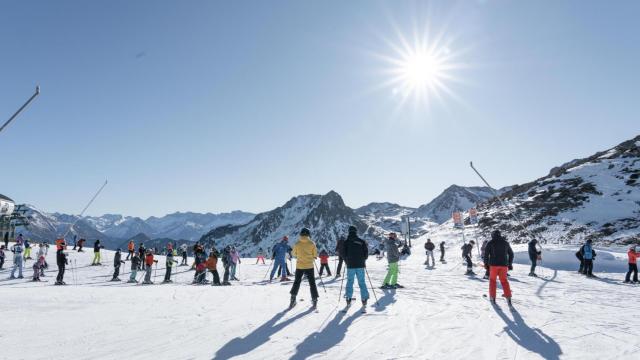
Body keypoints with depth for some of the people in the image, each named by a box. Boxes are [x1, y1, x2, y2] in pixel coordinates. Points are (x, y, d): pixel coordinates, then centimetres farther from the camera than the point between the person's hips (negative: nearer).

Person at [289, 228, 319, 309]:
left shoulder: (297, 244, -6)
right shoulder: (311, 244, -9)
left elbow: (293, 254, 4)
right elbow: (315, 255, -4)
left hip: (299, 266, 1)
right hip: (309, 266, -1)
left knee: (296, 282, 15)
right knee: (312, 283, 8)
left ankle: (293, 299, 13)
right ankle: (314, 300, 7)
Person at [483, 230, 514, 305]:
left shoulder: (490, 243, -1)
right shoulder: (505, 243, 11)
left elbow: (486, 253, -5)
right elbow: (511, 254, 17)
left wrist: (486, 263, 4)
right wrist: (510, 264, 24)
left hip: (494, 264, -3)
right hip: (504, 264, 3)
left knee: (492, 280, 10)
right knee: (504, 280, 11)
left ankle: (492, 297, 7)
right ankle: (508, 297, -1)